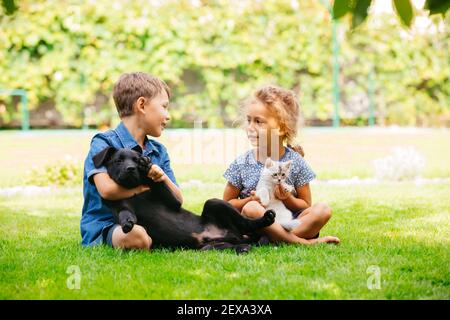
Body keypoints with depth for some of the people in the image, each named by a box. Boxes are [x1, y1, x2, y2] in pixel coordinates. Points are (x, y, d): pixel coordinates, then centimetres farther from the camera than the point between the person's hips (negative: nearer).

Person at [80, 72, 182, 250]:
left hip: (145, 223, 6)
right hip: (103, 229, -5)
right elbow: (107, 189, -23)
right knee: (136, 235, -39)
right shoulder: (104, 144, -6)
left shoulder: (159, 151, 16)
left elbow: (178, 200, 12)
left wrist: (164, 179, -11)